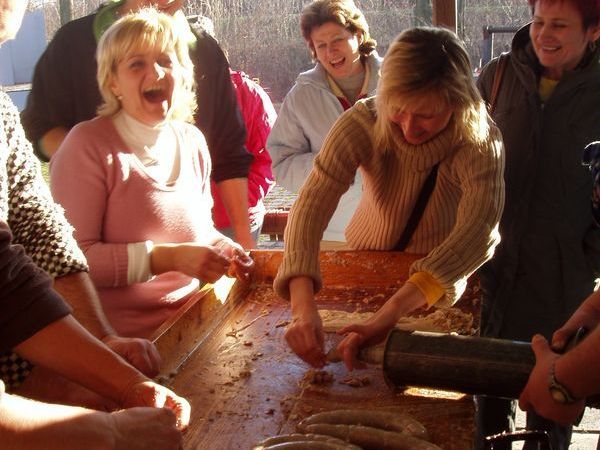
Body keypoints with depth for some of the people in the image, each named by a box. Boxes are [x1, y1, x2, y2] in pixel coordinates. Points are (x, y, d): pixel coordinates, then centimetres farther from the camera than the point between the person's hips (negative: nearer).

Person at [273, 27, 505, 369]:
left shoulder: (481, 143, -28)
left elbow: (479, 229, -43)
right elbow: (311, 205, -34)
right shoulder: (362, 123, -25)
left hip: (442, 287, 0)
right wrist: (303, 306, -51)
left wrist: (389, 315, -56)